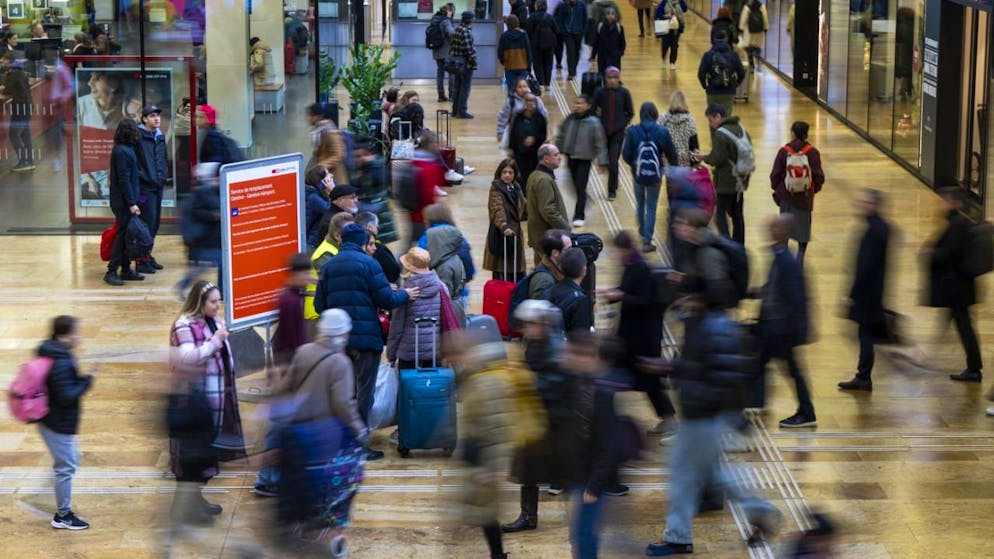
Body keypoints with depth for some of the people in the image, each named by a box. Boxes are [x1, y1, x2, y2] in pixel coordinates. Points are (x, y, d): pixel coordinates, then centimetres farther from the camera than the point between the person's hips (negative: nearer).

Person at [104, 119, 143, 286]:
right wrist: (131, 203, -19)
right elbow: (124, 180, -19)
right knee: (123, 234, -7)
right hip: (123, 202, -9)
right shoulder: (122, 152, -17)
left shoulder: (125, 150, 13)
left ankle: (126, 270, 18)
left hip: (124, 201, 9)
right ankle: (111, 272, -4)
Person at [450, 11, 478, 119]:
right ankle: (462, 111, -1)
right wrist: (473, 60, -12)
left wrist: (452, 58, 19)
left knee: (457, 87, 15)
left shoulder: (456, 30, 10)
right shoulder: (467, 31, -16)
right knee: (465, 88, -2)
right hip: (466, 63, -9)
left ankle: (455, 110, 20)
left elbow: (451, 45, 14)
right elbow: (468, 48, -19)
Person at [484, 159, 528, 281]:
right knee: (502, 274, -8)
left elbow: (524, 208, 27)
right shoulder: (496, 189, -12)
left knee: (518, 273, 12)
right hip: (501, 235, -8)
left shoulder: (516, 188, 11)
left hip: (516, 233, 8)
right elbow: (497, 210, -27)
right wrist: (504, 226, -43)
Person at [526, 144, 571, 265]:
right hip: (547, 237, -11)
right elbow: (548, 211, -25)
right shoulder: (544, 180, -19)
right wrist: (566, 229, -18)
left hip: (538, 235, 11)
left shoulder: (535, 176, 13)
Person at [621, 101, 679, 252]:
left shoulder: (632, 132, -10)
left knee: (640, 205, 24)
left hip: (638, 174, 1)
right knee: (651, 208, 7)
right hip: (655, 175, -1)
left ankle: (642, 233, 42)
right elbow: (671, 153, -4)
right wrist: (674, 167, 16)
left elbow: (626, 154, -7)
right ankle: (647, 241, 3)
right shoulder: (662, 132, -11)